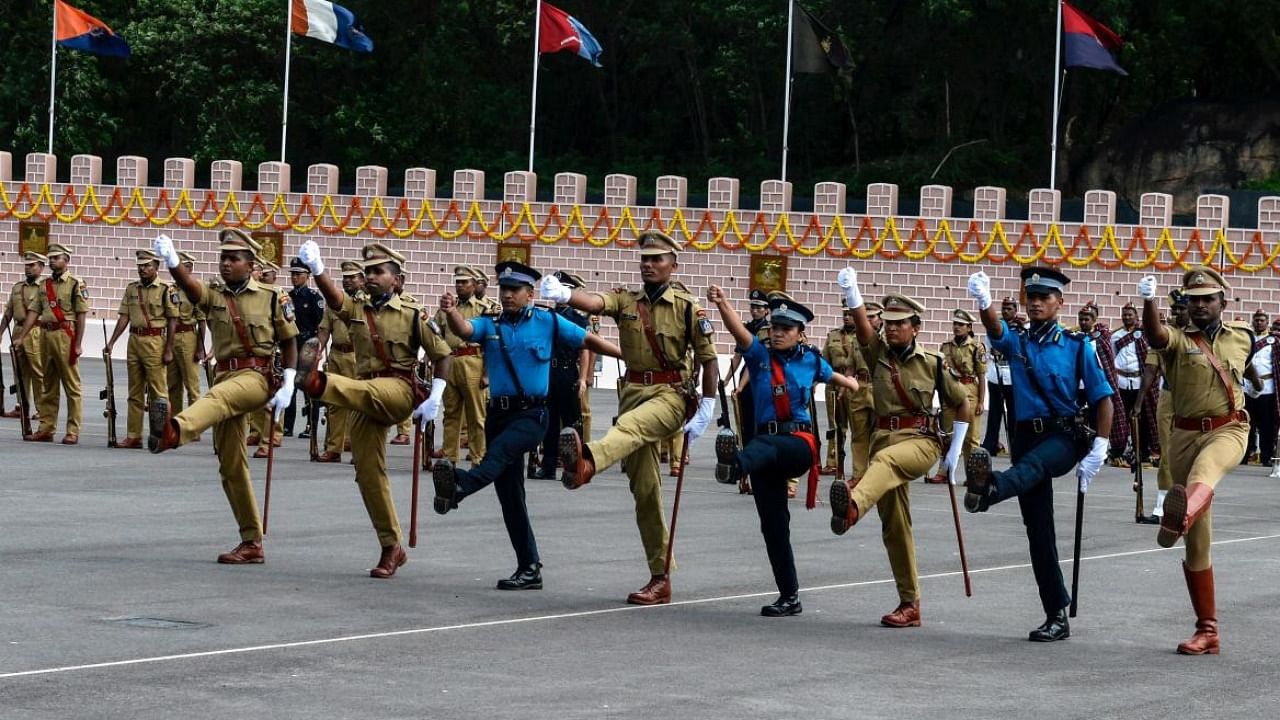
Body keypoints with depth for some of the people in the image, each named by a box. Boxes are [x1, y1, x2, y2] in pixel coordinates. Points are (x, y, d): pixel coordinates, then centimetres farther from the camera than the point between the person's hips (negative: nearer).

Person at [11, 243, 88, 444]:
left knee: (71, 385, -3)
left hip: (65, 336, -6)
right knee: (48, 386, 10)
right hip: (46, 335, 6)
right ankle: (46, 429, 14)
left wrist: (78, 344, -12)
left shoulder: (76, 284, -3)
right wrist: (21, 337, 5)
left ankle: (73, 432, -3)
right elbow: (33, 312, 12)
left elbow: (81, 315, -7)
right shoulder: (45, 285, 14)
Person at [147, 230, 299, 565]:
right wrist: (171, 261, -35)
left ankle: (173, 430, -73)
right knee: (231, 465, 6)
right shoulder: (213, 294, 8)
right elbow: (188, 284, -13)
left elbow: (289, 342, 8)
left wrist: (287, 385, -4)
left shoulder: (272, 297, 3)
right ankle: (252, 544, 14)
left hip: (257, 375, -6)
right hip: (225, 375, 6)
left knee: (217, 397, -40)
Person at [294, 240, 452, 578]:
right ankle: (391, 549, 10)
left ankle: (318, 382, -70)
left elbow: (441, 355, 5)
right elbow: (333, 296, -13)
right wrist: (316, 269, -34)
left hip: (398, 389, -5)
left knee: (365, 391, -39)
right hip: (364, 399, 5)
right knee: (368, 472, 2)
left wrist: (435, 397, -7)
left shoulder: (413, 315, 0)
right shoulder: (356, 309, 9)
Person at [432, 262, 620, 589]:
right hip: (498, 412, 5)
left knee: (500, 449, -35)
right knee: (509, 494, 5)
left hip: (531, 414, -5)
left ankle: (459, 486, -64)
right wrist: (451, 312, -32)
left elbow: (588, 340, 11)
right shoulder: (490, 325, 10)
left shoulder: (548, 322, 5)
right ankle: (529, 568, 11)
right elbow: (463, 329, -9)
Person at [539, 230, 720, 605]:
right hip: (634, 392, 5)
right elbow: (595, 302, -14)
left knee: (630, 427, -39)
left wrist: (706, 411, -1)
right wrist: (564, 294, -36)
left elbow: (708, 359, 4)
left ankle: (587, 461, -73)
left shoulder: (688, 308, 0)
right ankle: (660, 578, 12)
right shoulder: (625, 301, 7)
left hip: (671, 394, -5)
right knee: (645, 489, 5)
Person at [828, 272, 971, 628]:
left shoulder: (932, 364, 3)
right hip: (883, 437, 5)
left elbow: (963, 404, 12)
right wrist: (851, 292, -28)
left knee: (885, 460, -39)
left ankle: (853, 505, -71)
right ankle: (909, 604, 12)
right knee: (894, 525, 4)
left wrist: (955, 451, 9)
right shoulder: (878, 354, 9)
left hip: (921, 441, -5)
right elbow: (862, 324, -11)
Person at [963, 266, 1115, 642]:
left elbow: (1103, 397, 2)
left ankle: (988, 488, -72)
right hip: (1026, 436, 4)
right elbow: (995, 328, -12)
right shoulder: (1016, 342, 12)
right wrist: (983, 303, -36)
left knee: (1032, 464, -39)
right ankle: (1057, 616, 7)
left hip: (1064, 435, -4)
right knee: (1038, 530, 2)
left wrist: (1099, 448, -10)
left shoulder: (1077, 345, 5)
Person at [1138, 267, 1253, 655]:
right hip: (1185, 435, 1)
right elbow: (1155, 336, -23)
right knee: (1196, 540, 3)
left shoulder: (1241, 339, 12)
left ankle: (1182, 512, -76)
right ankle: (1206, 630, 12)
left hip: (1228, 429, -1)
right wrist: (1148, 300, -38)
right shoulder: (1178, 341, 2)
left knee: (1203, 469, -40)